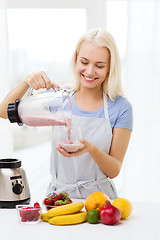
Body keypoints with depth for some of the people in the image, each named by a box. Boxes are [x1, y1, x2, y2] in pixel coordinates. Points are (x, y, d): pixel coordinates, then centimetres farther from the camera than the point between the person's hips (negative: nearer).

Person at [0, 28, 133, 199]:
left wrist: (92, 148, -21)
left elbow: (114, 170, -2)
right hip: (58, 194, 1)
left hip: (98, 197, -1)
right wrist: (27, 82, -16)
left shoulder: (121, 107, -1)